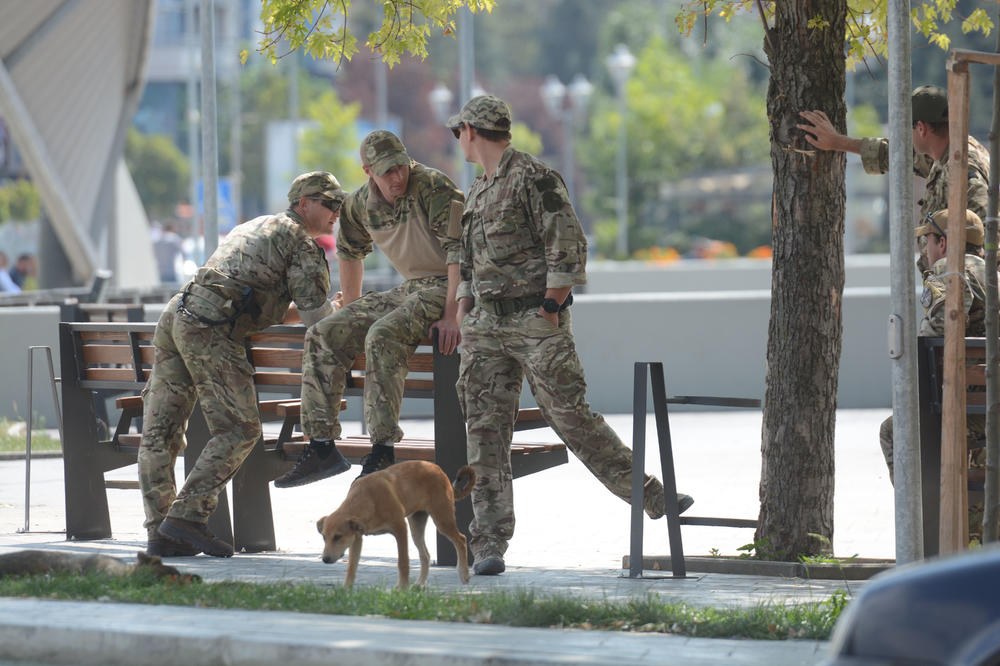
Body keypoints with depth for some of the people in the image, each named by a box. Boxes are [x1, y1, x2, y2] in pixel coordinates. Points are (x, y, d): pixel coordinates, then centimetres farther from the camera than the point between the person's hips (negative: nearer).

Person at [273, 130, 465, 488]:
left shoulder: (433, 187, -18)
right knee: (323, 336, -4)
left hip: (446, 287, -8)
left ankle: (383, 451, -33)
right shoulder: (361, 204, 5)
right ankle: (321, 446, -6)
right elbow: (350, 250, 26)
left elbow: (459, 251, -23)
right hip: (408, 290, 8)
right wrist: (351, 303, 27)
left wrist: (451, 314, -28)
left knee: (382, 336, -33)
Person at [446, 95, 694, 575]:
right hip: (486, 328, 7)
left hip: (536, 324, -7)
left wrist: (549, 311, -16)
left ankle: (652, 497, 4)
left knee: (573, 418, -8)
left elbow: (569, 248, -14)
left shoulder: (535, 179, -8)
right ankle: (488, 546, -2)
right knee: (485, 432, -1)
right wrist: (462, 317, 13)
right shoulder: (478, 191, 18)